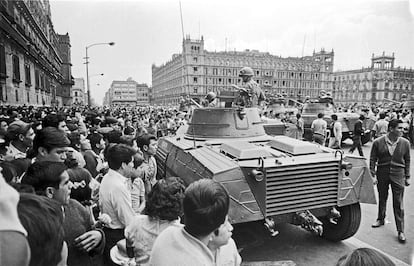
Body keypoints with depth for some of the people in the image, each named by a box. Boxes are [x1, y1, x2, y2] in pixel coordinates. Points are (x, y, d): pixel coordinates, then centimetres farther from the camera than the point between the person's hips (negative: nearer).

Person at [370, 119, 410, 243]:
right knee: (382, 198, 16)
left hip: (398, 174, 0)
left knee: (398, 203, -1)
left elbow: (407, 161, 7)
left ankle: (400, 231, 7)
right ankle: (380, 219, 37)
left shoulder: (405, 143, -2)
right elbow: (372, 160, -2)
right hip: (382, 174, 0)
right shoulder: (378, 142, -7)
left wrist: (407, 177, 7)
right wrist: (373, 175, -7)